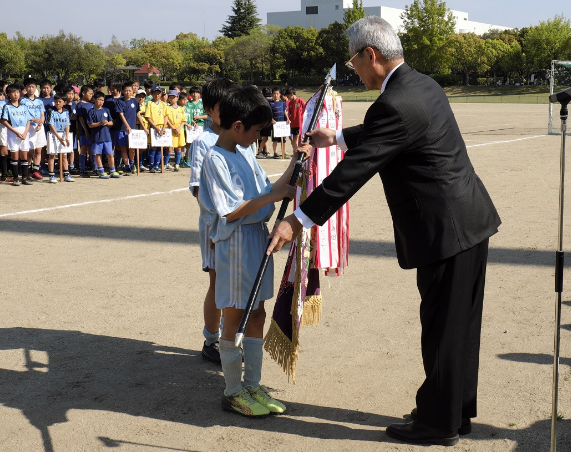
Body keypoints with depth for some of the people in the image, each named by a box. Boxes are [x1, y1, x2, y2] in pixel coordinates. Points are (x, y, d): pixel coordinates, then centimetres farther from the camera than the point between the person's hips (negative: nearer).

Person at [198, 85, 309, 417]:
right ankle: (233, 392, 14)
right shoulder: (216, 159, -15)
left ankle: (253, 385, 23)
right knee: (234, 318, 2)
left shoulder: (246, 153, 10)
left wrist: (295, 164, 7)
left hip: (258, 240, 8)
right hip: (235, 245, -8)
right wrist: (271, 196, -20)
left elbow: (267, 191, 12)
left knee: (257, 315, 13)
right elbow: (231, 212, -19)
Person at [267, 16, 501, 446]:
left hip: (446, 231, -10)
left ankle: (438, 423, 18)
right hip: (472, 221, 10)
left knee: (442, 327, 4)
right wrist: (338, 137, 37)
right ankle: (458, 411, 33)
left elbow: (353, 172, -21)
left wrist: (298, 220, -16)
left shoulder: (394, 105, -21)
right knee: (461, 325, 18)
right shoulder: (423, 85, 10)